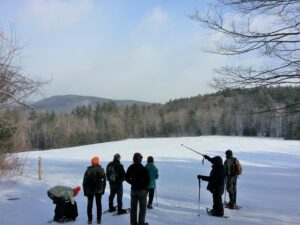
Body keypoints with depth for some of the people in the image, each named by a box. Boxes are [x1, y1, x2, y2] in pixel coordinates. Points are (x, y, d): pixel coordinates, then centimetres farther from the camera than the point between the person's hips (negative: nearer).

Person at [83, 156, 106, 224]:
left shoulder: (88, 170, -13)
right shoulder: (102, 170, -3)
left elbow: (84, 182, -9)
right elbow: (104, 181, 3)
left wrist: (85, 191, 2)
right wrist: (103, 190, 12)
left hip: (90, 191, -2)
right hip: (99, 191, 2)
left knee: (90, 205, 11)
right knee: (99, 204, 13)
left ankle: (90, 220, 14)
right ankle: (99, 219, 15)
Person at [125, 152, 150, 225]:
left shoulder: (130, 168, -1)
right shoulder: (143, 168, -16)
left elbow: (126, 177, 4)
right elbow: (148, 179, -14)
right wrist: (145, 186, 1)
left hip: (133, 190, 5)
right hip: (142, 190, -5)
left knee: (133, 207, 13)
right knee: (142, 207, 7)